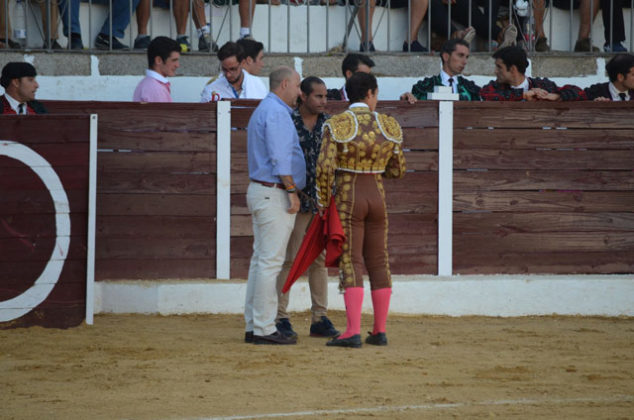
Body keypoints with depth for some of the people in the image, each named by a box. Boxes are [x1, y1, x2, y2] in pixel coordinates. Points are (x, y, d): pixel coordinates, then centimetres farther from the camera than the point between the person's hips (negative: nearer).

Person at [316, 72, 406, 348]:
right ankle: (380, 331, 11)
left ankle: (353, 332, -16)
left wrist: (324, 202, -4)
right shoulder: (389, 126, 1)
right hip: (377, 198, 4)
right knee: (378, 263, 10)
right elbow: (397, 170, 7)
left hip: (347, 199, -4)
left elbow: (325, 167, -18)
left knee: (350, 264, -7)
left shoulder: (336, 125, -10)